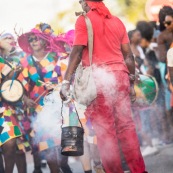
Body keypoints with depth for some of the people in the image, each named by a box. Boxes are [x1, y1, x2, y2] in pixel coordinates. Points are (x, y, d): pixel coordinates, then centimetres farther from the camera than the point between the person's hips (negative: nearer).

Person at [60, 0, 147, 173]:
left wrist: (66, 81, -11)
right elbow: (128, 55, 15)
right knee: (126, 125, 8)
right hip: (120, 75, 5)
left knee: (104, 129, -1)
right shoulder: (117, 21, 16)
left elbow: (77, 51, -9)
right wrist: (131, 82, 21)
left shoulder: (84, 20, 0)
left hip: (98, 76, -5)